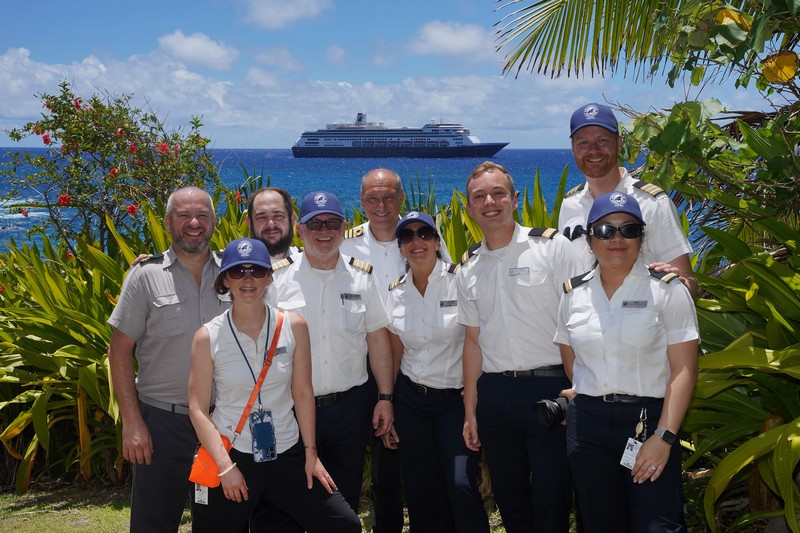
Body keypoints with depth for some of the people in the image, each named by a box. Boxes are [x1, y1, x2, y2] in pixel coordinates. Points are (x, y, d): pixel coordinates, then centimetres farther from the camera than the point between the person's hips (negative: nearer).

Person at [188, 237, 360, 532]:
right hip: (230, 455, -2)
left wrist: (310, 453, -1)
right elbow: (198, 409, -7)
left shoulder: (293, 326, -2)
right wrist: (226, 466, -15)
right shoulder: (208, 336, -7)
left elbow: (303, 393, 1)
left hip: (288, 455, 2)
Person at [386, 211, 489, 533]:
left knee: (461, 485, -15)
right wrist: (387, 406, 10)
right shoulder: (395, 294, 4)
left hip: (455, 398, -3)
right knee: (421, 491, 7)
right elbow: (395, 355, 10)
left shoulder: (460, 280, -8)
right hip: (411, 400, 4)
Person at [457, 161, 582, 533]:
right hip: (494, 393, 4)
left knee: (551, 498, 1)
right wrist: (470, 412, 12)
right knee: (509, 498, 12)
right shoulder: (468, 269, 11)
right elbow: (473, 340, 14)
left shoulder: (552, 247, -3)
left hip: (550, 387, -4)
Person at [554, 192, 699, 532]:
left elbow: (683, 370, -10)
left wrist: (663, 437, -17)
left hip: (648, 421, -4)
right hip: (587, 424, 4)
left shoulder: (666, 290, -5)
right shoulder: (574, 293, 7)